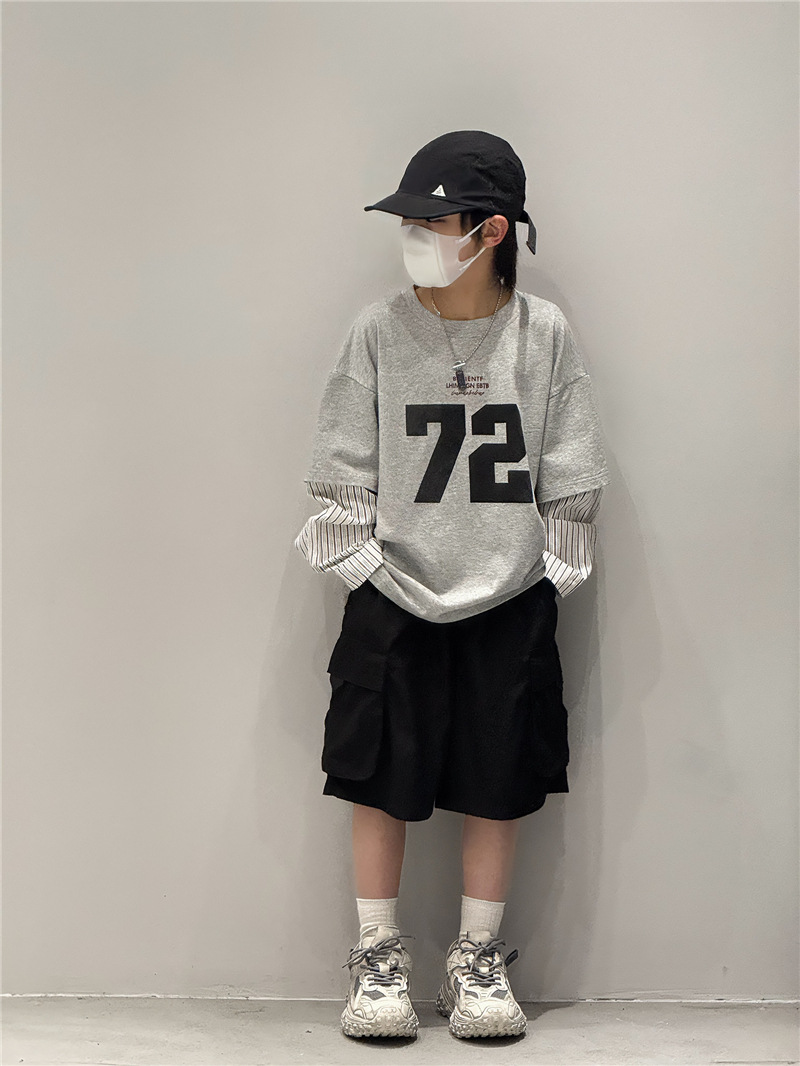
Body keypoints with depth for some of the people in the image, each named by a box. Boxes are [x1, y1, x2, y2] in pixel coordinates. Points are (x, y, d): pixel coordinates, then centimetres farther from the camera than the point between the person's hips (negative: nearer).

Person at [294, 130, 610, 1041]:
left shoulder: (544, 333, -3)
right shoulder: (379, 330, -3)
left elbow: (569, 479, 3)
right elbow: (345, 470, 1)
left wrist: (554, 572, 0)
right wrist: (362, 563, -4)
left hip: (509, 601, 0)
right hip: (393, 600, 0)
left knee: (497, 786, 7)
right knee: (380, 782, 4)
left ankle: (477, 961, 23)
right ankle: (378, 957, 20)